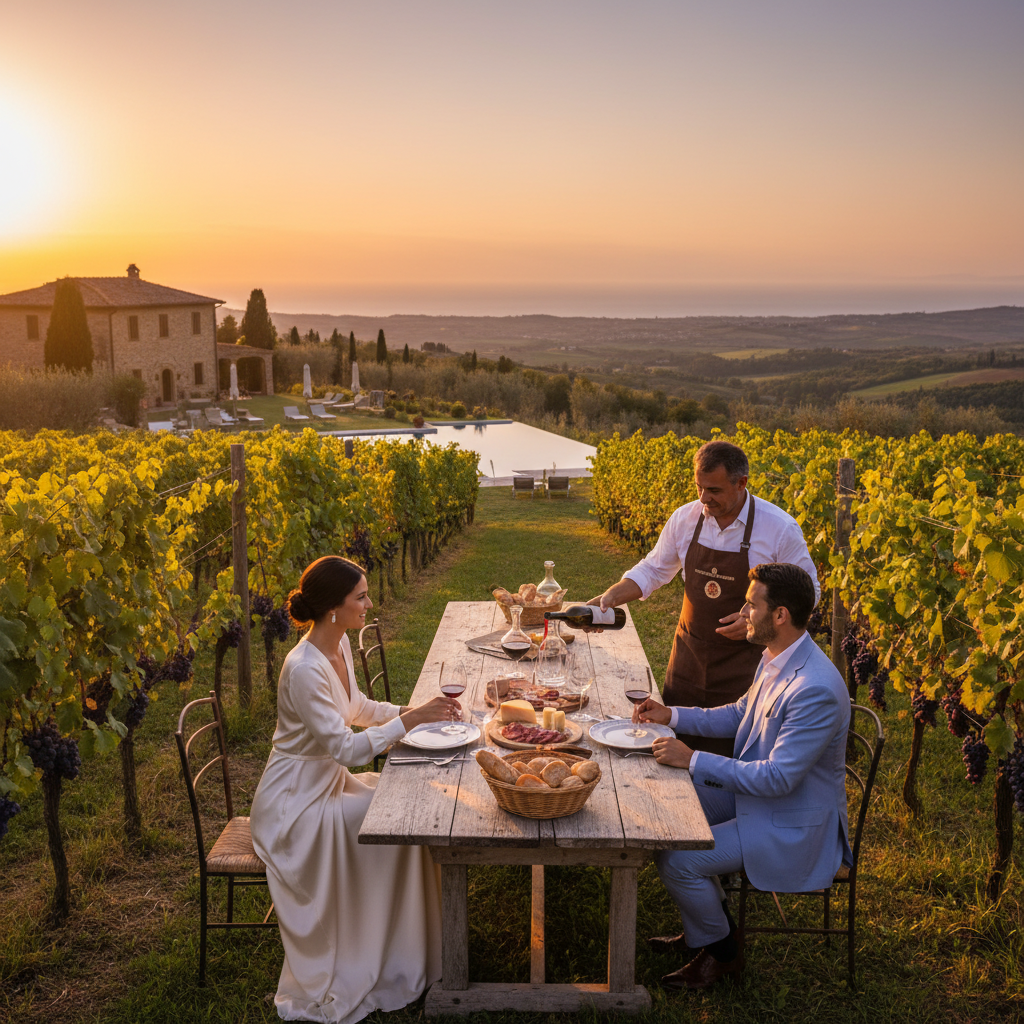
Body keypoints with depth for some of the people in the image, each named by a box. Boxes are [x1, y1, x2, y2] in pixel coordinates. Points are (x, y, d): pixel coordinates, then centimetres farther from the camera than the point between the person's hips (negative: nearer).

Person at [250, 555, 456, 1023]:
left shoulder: (340, 645, 0)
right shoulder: (304, 669, -29)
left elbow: (355, 708, 15)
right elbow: (344, 747, -29)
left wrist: (409, 710, 2)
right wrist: (410, 721, -27)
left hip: (328, 780, 9)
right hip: (295, 801, -9)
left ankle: (408, 947, 10)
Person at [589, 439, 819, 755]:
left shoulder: (780, 528, -13)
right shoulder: (685, 518, -3)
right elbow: (653, 570, 11)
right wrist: (611, 595, -5)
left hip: (744, 661, -3)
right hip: (690, 653, 4)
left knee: (733, 750, -2)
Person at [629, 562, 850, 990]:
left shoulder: (817, 690, -32)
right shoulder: (775, 658, -1)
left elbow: (778, 777, -31)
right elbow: (740, 715, 15)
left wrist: (693, 760, -28)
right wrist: (672, 715, 4)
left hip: (792, 824, -10)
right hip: (756, 790, 10)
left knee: (677, 862, -16)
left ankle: (721, 952, 12)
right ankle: (706, 924, 25)